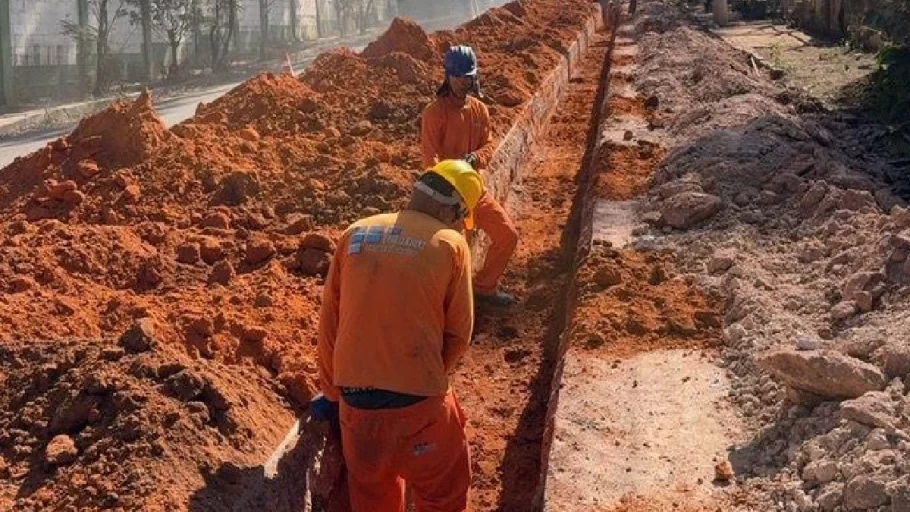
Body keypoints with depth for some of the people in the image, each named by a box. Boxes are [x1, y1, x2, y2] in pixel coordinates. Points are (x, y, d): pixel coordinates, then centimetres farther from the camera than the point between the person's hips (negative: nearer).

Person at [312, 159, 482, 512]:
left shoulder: (356, 235, 5)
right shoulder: (450, 245, -4)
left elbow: (329, 321, 9)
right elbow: (458, 332, 1)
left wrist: (331, 391, 20)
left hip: (355, 399, 4)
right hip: (418, 403, -4)